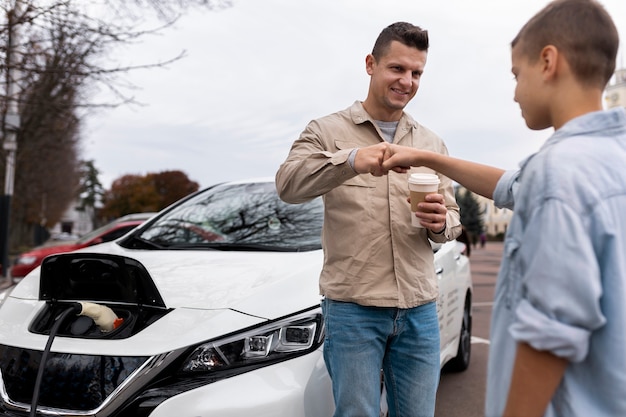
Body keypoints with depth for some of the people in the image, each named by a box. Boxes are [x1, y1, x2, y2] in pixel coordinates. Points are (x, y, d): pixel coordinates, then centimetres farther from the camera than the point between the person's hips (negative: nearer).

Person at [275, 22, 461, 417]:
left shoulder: (432, 143, 13)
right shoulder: (328, 131, 0)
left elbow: (453, 218, 13)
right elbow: (288, 184, -18)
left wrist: (440, 223, -11)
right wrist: (351, 159, -35)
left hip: (420, 309, 4)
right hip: (352, 307, -3)